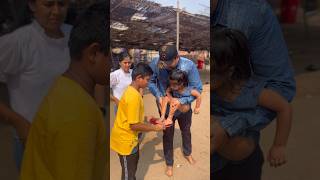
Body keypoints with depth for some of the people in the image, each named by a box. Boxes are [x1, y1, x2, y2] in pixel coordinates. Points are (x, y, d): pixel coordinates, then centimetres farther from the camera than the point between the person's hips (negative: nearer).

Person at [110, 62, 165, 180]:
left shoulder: (131, 90, 3)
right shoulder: (133, 96, -29)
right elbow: (134, 125, -27)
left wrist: (145, 118, 7)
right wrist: (155, 128, -17)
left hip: (129, 137, 10)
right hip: (125, 139, -10)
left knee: (134, 162, 28)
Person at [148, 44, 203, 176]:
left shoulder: (189, 66, -29)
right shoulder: (155, 64, -28)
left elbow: (197, 88, -21)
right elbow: (150, 81, -11)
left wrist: (181, 100, -34)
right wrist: (158, 95, -28)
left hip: (184, 107, 1)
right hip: (165, 108, -1)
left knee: (186, 131, 27)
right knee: (167, 135, 18)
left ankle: (187, 153, 59)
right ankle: (169, 163, 44)